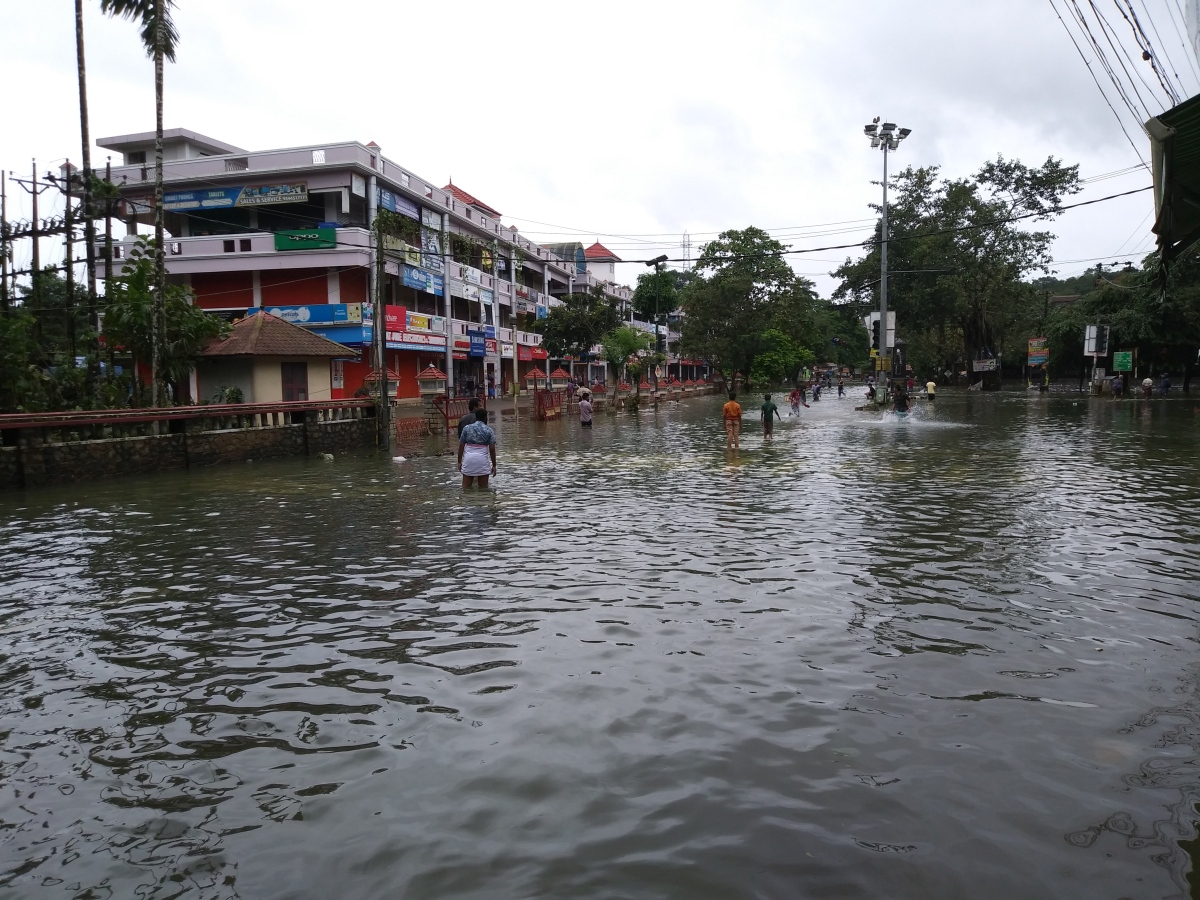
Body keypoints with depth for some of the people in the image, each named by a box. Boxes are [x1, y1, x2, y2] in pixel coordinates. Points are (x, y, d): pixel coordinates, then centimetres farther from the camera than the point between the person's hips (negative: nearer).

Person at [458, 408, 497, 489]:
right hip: (482, 461, -1)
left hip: (468, 460, 1)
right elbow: (492, 449, -5)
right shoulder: (489, 431, -1)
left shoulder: (466, 428, 3)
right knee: (483, 487, 5)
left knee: (466, 487, 6)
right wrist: (494, 465, 0)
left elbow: (461, 446, 2)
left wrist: (459, 462, 8)